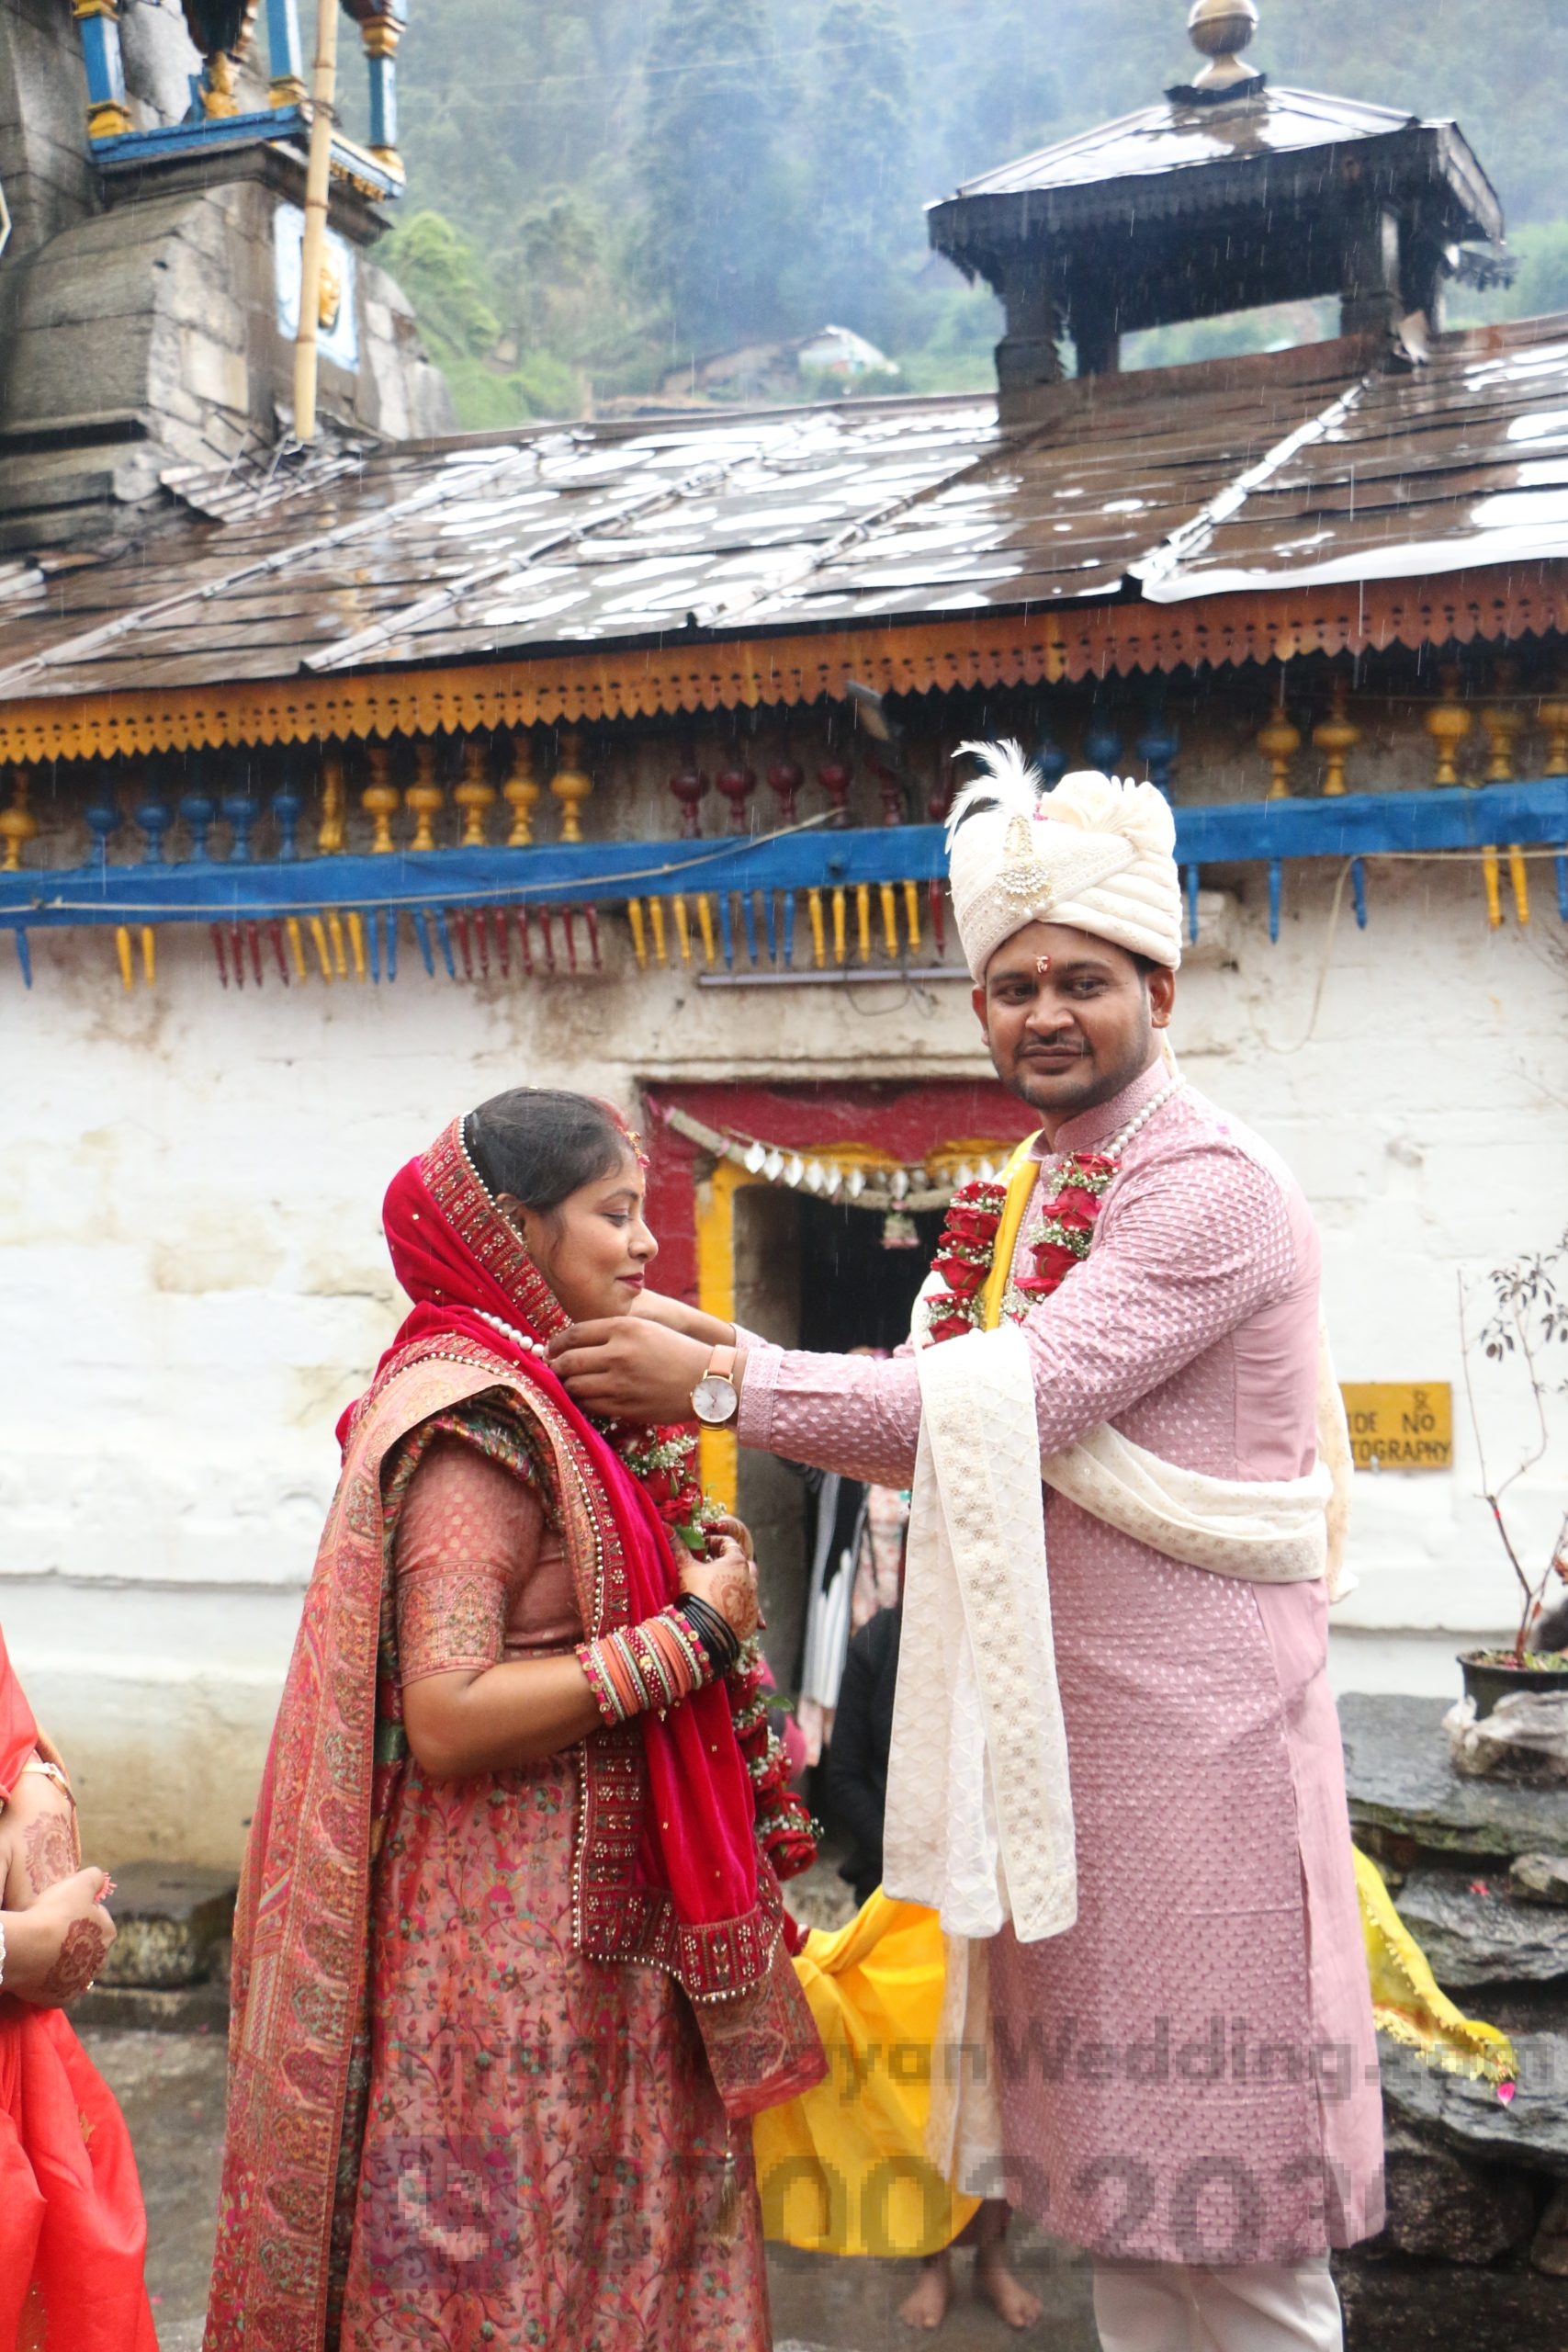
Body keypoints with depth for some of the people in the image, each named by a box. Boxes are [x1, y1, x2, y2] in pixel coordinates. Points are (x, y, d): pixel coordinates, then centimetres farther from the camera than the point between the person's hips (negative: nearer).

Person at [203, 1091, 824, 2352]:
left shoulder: (543, 1400, 11)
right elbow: (448, 1718, -26)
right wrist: (693, 1634, -20)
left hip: (597, 1911, 9)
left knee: (611, 2226, 17)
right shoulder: (476, 1420, -18)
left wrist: (686, 1574, 5)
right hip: (506, 1940, -9)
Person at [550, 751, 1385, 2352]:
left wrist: (717, 1379, -18)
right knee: (1115, 2163, 17)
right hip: (1057, 1718, 8)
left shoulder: (1208, 1185, -14)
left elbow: (1018, 1404, -23)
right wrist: (732, 1359, 2)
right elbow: (954, 1449, 14)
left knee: (1235, 2220, 1)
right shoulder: (1030, 1195, 14)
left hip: (1195, 1726, -8)